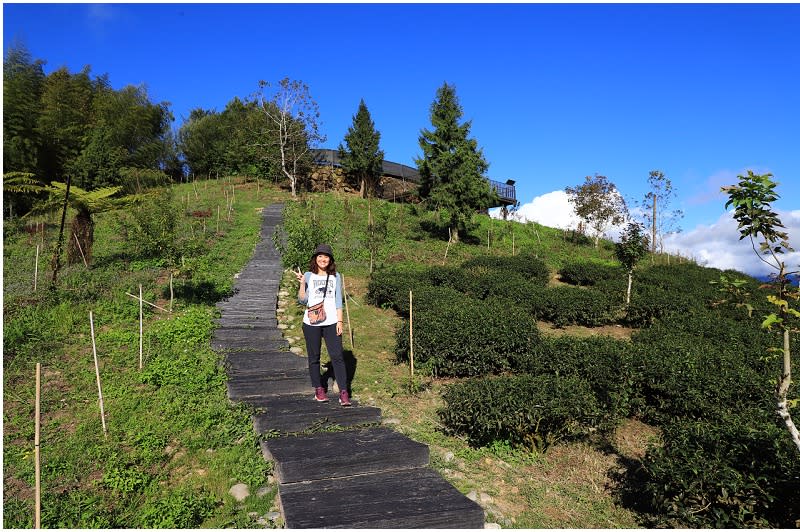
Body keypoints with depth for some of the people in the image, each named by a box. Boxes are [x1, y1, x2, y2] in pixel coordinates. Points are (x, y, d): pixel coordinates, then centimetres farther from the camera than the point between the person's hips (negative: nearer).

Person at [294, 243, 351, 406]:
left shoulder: (335, 276, 10)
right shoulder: (308, 276, 5)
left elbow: (338, 300, 9)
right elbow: (302, 300, 0)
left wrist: (340, 321, 1)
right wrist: (302, 283, -12)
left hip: (331, 322, 0)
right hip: (311, 322, 0)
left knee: (337, 356, -7)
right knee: (314, 357, 9)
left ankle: (343, 393, -7)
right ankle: (318, 390, 22)